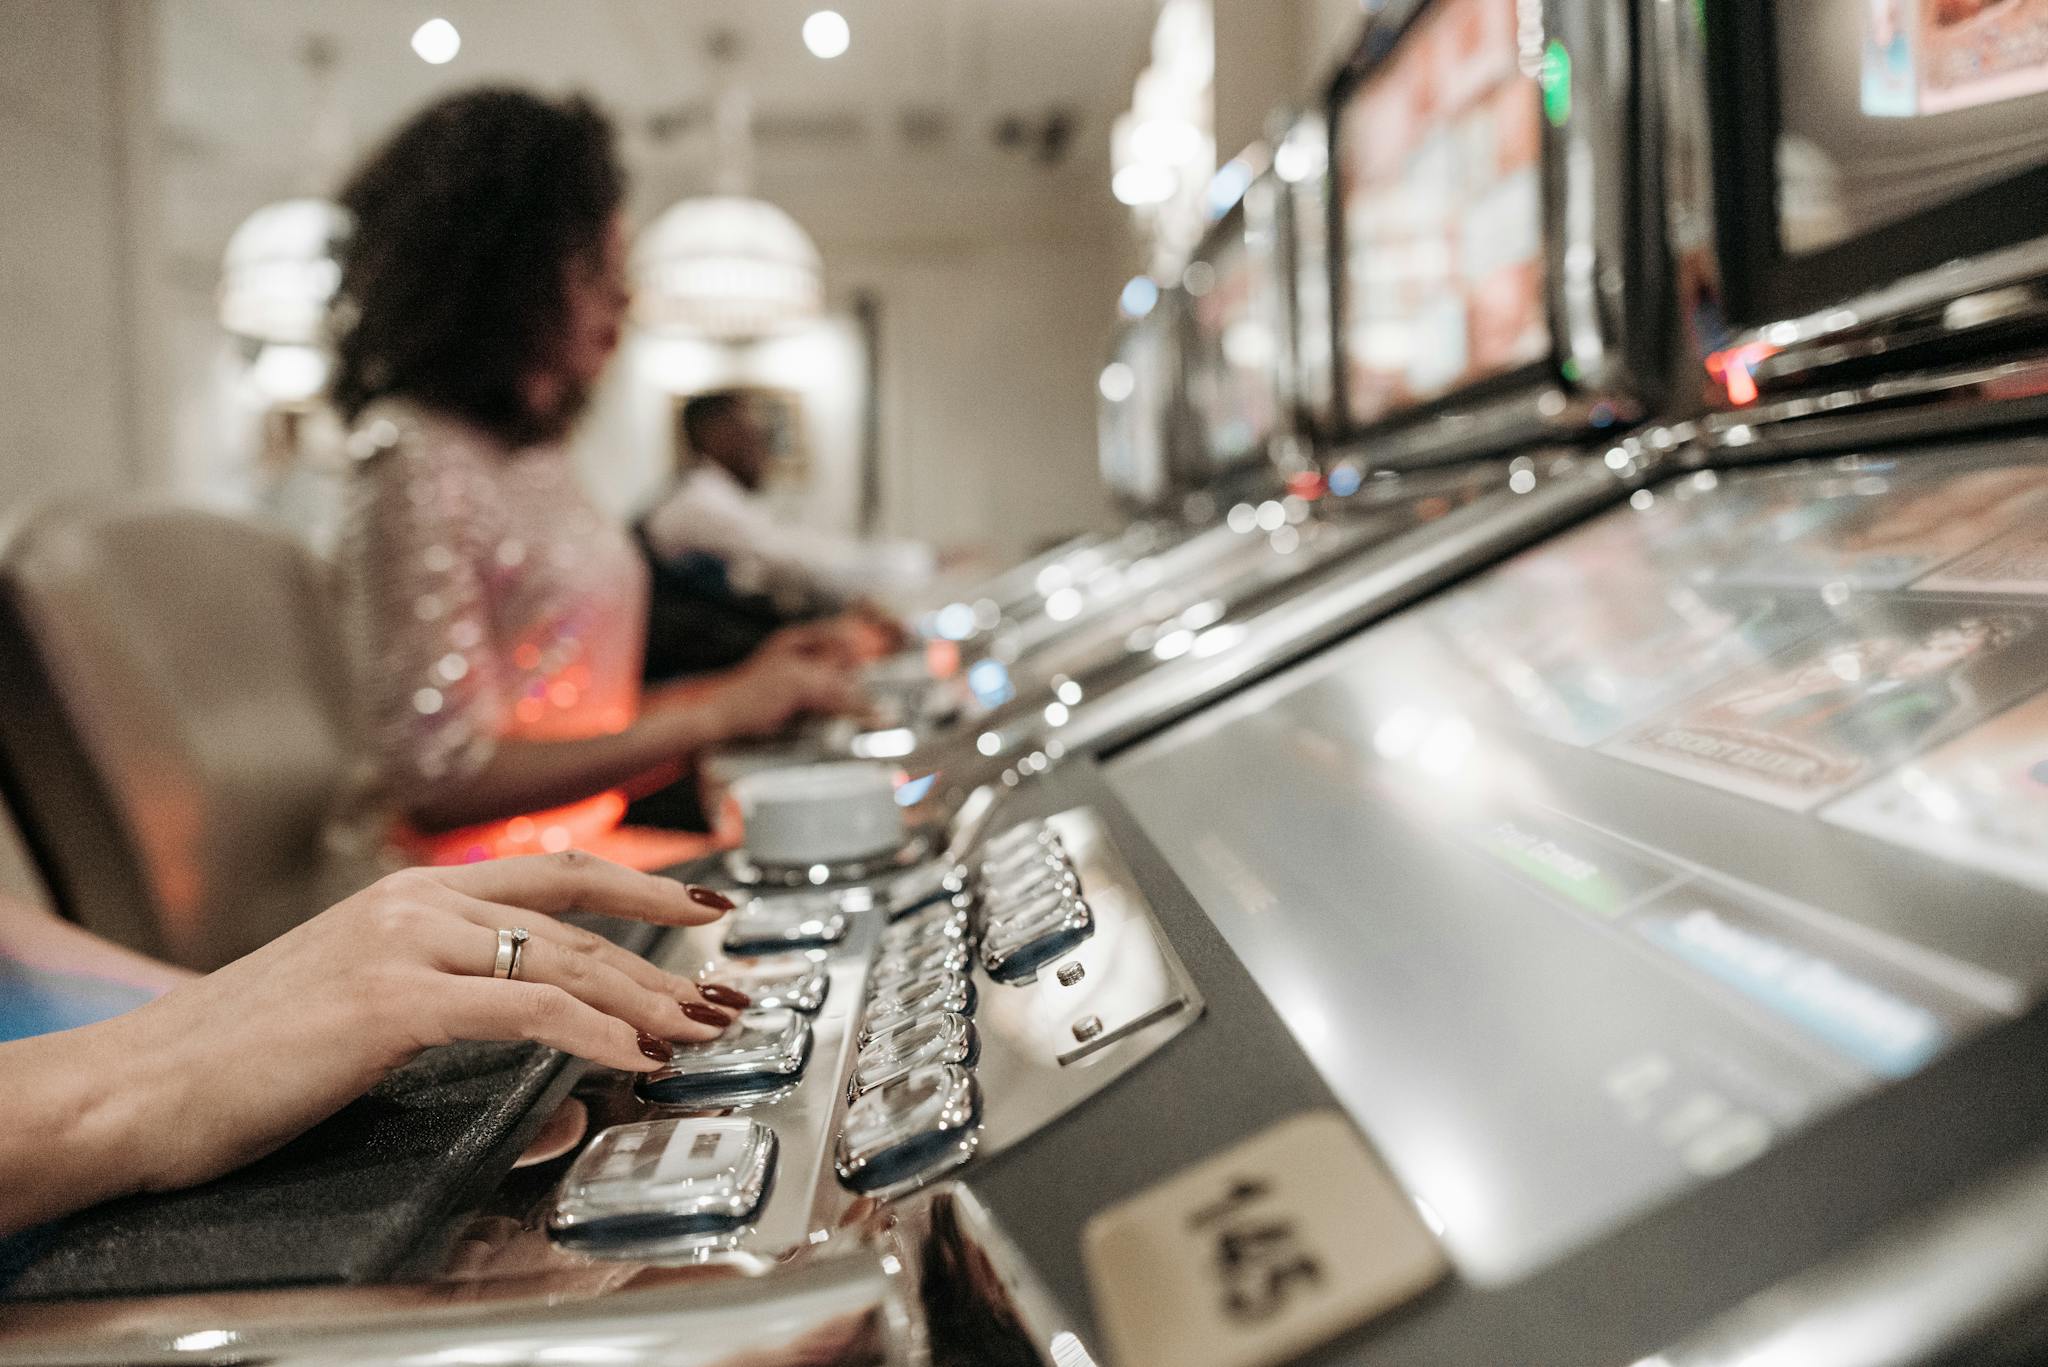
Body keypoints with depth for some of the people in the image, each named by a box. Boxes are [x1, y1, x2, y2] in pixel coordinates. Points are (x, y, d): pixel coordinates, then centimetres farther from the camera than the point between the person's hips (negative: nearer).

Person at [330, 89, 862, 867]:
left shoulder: (533, 448, 15)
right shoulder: (416, 458, -13)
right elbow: (442, 779, -18)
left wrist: (749, 686, 4)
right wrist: (717, 713, -17)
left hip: (593, 844, 8)